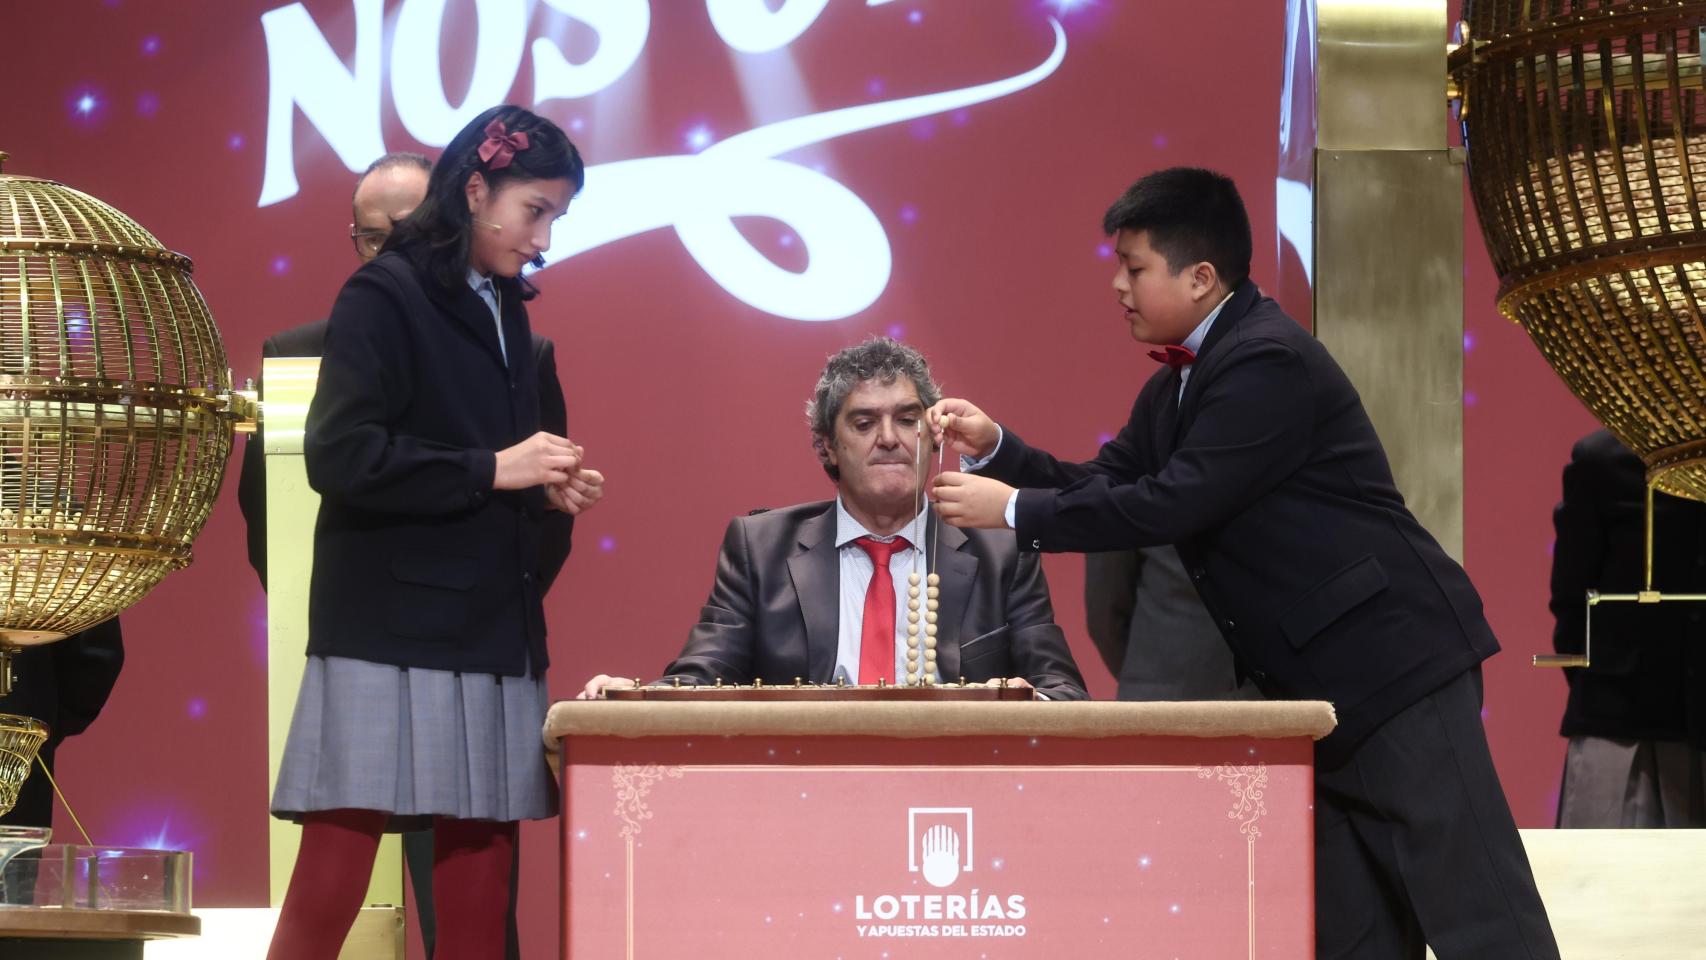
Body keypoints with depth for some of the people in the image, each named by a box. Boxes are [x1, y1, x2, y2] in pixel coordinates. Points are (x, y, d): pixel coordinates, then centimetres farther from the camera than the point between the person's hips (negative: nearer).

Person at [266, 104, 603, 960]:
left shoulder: (505, 312, 17)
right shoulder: (383, 298, -6)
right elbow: (341, 456, -17)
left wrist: (547, 489, 5)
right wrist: (492, 471, -14)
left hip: (493, 637, 7)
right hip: (390, 638, -7)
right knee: (331, 887, -8)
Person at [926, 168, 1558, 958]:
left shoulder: (1271, 362, -17)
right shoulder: (1178, 383, 14)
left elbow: (1172, 504, -22)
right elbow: (1104, 487, 17)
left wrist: (1013, 511, -15)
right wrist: (994, 449, 1)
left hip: (1392, 662, -10)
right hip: (1320, 683, 10)